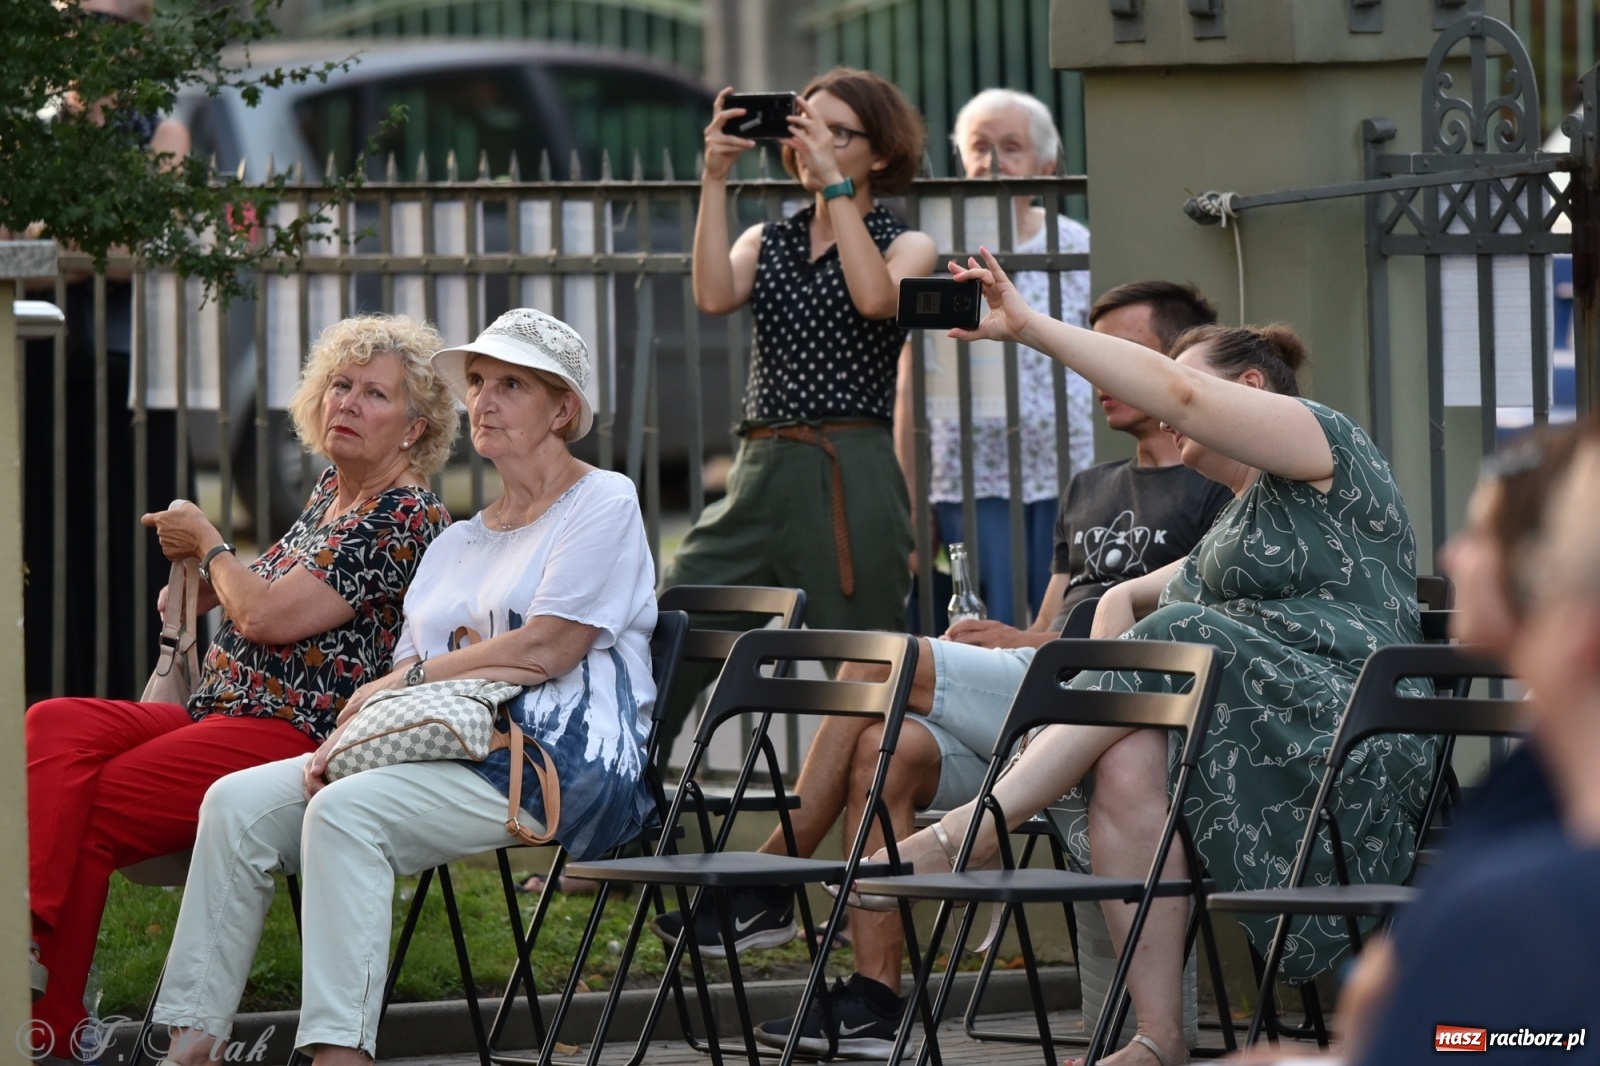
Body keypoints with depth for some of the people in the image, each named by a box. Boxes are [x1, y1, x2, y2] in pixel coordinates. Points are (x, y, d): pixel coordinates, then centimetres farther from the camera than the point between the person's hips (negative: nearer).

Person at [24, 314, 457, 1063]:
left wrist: (209, 546, 4)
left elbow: (266, 616, -15)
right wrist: (211, 580, 17)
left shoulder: (407, 519, -9)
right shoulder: (331, 493, 20)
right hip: (219, 718, 8)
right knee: (54, 728, -20)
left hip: (295, 738, -8)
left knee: (85, 809, -23)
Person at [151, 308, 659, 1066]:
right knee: (239, 801, -13)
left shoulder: (602, 503, 3)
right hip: (455, 750, 8)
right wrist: (347, 734, -7)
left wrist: (398, 684, -3)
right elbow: (405, 677, 16)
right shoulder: (457, 543, 26)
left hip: (564, 765, -8)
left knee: (347, 812, -32)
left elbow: (548, 648, -9)